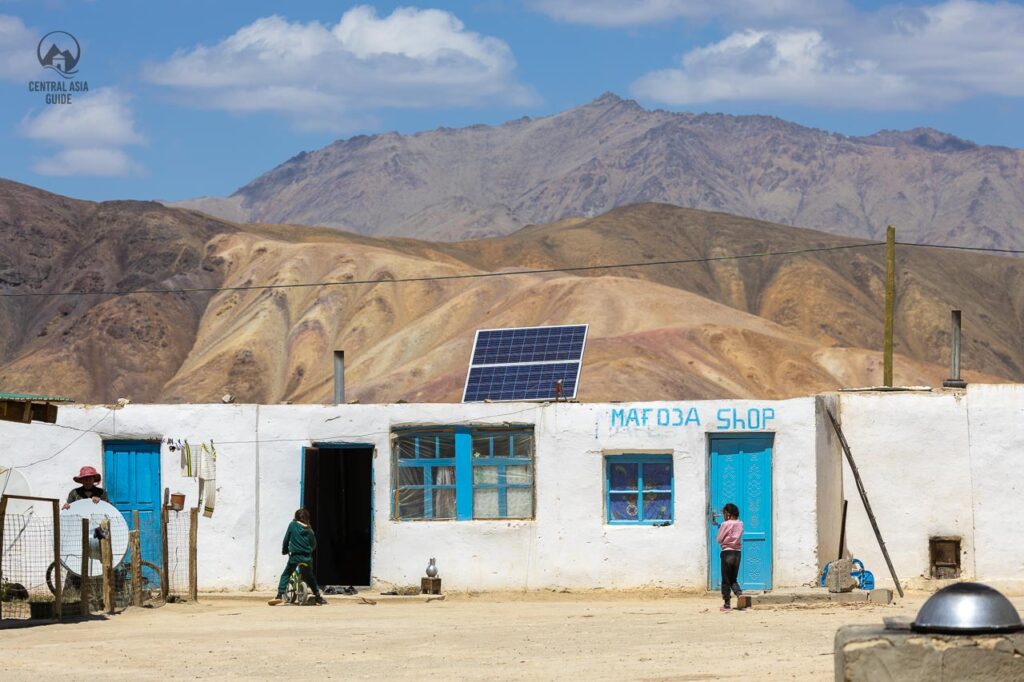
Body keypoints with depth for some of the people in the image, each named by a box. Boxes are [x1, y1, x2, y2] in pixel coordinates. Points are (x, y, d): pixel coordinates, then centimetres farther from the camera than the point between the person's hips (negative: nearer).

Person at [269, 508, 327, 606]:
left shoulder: (292, 525, 2)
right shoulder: (309, 529, 7)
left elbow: (286, 540, 5)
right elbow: (314, 544, 11)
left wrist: (284, 551, 21)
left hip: (295, 556, -2)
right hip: (307, 557, 2)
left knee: (285, 575, 7)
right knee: (310, 577, 18)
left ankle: (279, 596, -7)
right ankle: (318, 597, 15)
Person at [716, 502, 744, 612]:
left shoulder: (726, 524, -11)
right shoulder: (740, 524, 5)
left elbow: (719, 539, -5)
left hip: (727, 553, -5)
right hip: (737, 553, 5)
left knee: (726, 580, 3)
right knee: (734, 579, 15)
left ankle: (727, 604, 5)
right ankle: (739, 593, -12)